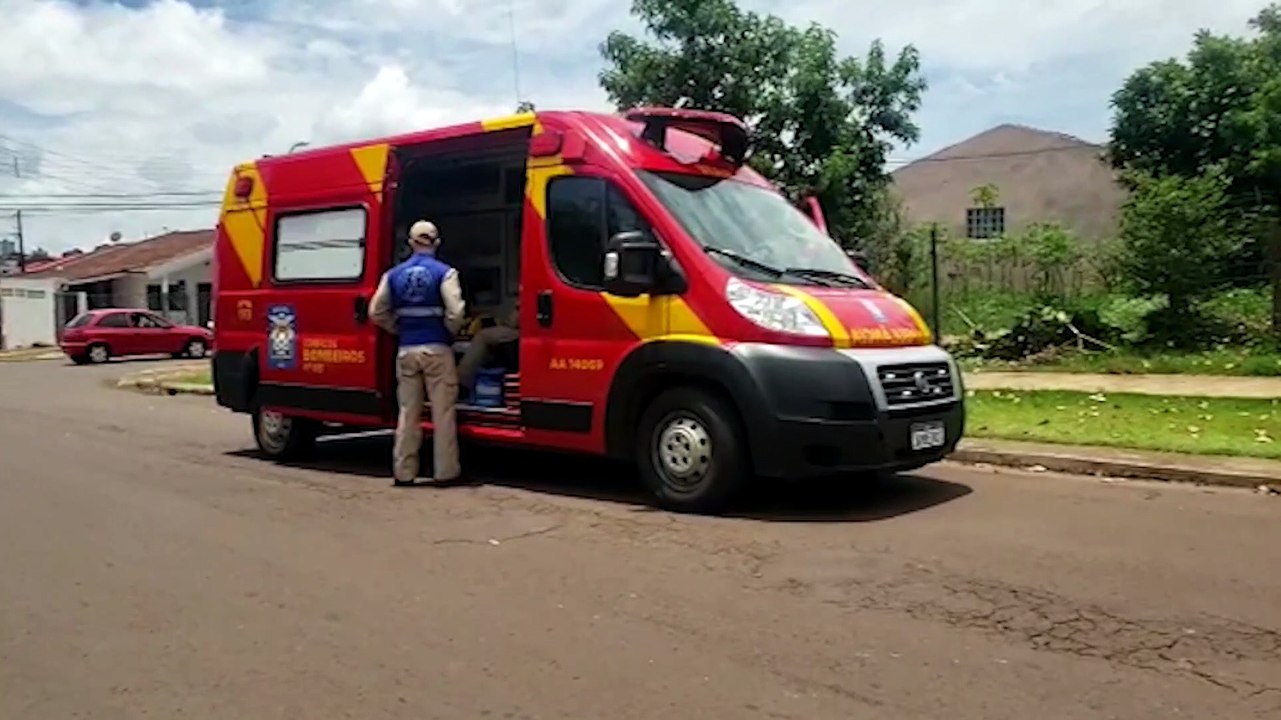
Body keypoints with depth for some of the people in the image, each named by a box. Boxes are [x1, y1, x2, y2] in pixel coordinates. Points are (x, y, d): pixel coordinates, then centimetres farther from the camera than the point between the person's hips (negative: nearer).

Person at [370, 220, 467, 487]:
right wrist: (449, 333, 4)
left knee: (408, 413, 10)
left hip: (406, 351, 4)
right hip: (437, 349, -4)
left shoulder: (394, 274, 7)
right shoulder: (444, 272, -6)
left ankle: (403, 472, 13)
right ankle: (445, 471, 6)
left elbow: (377, 312, 6)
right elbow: (455, 312, -15)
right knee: (443, 413, 3)